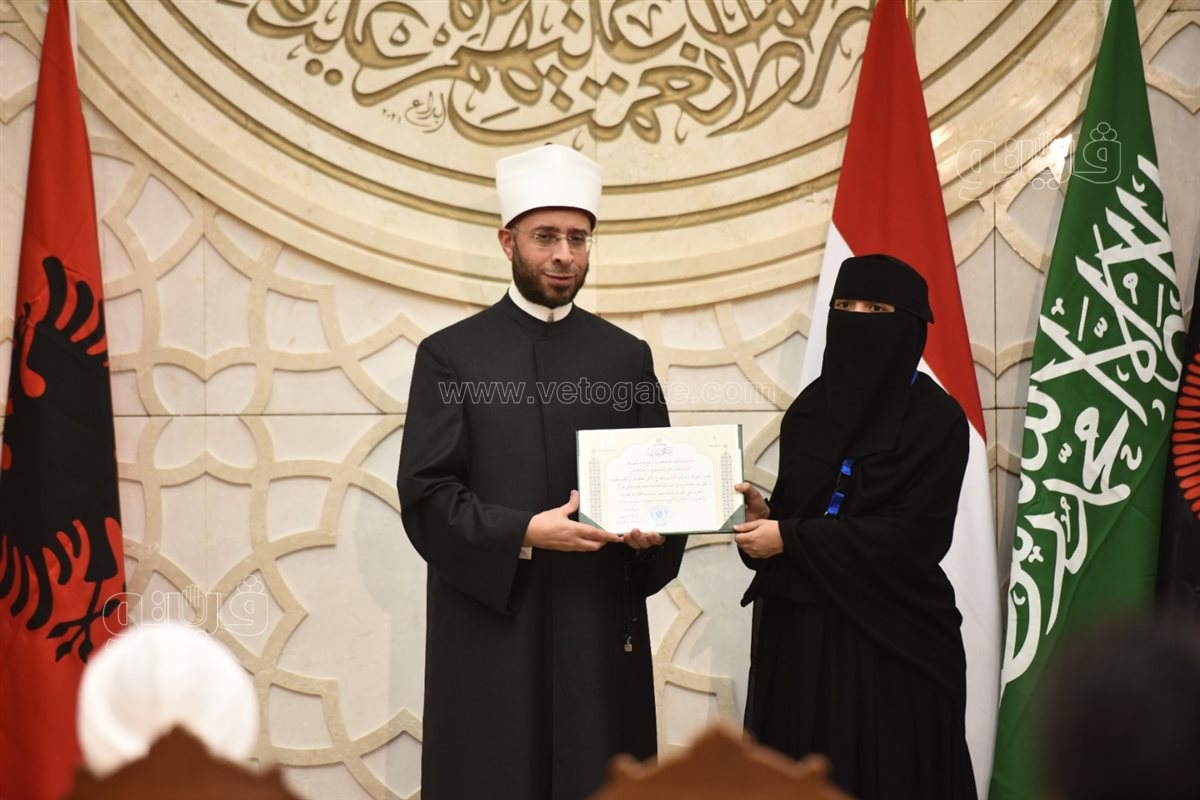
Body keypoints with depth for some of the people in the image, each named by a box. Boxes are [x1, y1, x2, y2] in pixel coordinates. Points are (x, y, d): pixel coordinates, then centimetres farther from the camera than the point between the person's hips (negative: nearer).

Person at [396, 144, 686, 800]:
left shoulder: (627, 357, 11)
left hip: (601, 627, 3)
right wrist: (523, 534, -17)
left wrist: (650, 528, -10)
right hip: (490, 626, -2)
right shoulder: (451, 355, 2)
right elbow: (423, 495, -5)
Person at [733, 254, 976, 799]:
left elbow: (913, 537, -15)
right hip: (798, 633, 5)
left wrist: (790, 539, -15)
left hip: (890, 642, -5)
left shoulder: (936, 419, -8)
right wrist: (763, 514, -8)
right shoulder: (811, 406, 10)